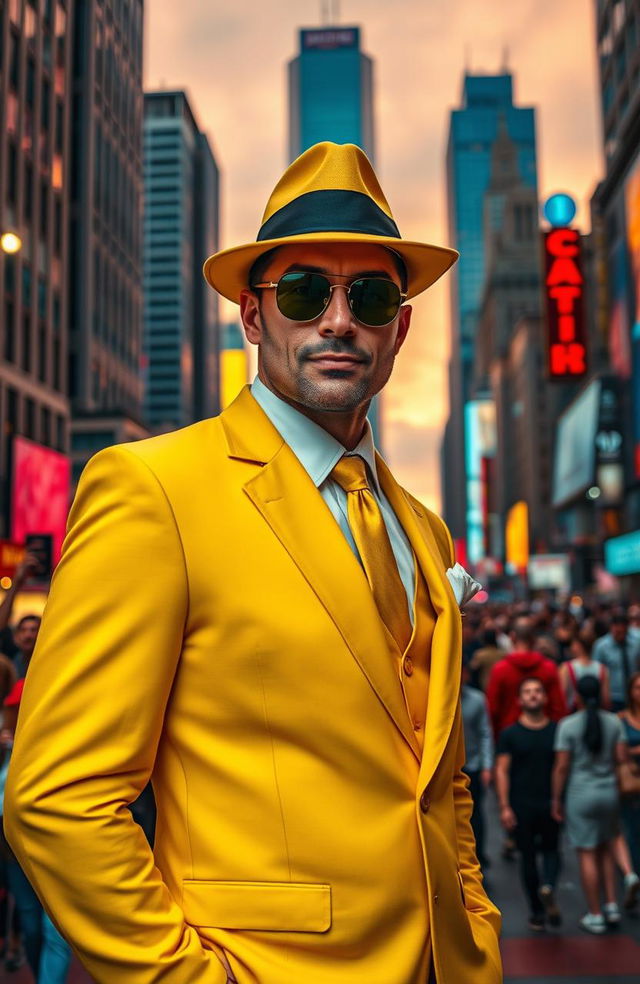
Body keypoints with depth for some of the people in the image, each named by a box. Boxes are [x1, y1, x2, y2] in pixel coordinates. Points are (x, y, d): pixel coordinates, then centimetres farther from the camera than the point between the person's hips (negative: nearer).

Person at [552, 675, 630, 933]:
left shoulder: (568, 725, -12)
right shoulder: (614, 722, -3)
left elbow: (561, 766, -10)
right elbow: (621, 757, -2)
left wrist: (556, 799, -2)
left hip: (581, 794, -4)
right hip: (608, 791, 4)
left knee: (587, 854, 4)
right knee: (605, 850, 20)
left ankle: (595, 916, 11)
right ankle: (612, 906, 20)